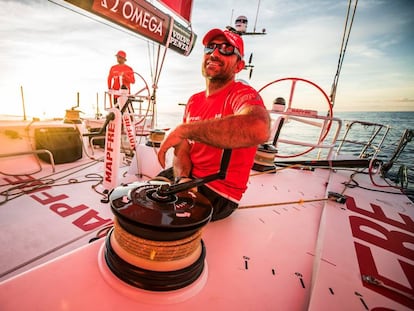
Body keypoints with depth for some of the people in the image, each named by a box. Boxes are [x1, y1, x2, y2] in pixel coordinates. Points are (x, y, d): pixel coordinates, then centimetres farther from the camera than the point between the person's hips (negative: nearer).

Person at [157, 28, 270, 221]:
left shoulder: (243, 94, -16)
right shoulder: (193, 101, 9)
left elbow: (259, 130, -41)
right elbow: (183, 150, 6)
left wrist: (184, 129, -34)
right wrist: (183, 178, -16)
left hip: (219, 193, -6)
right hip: (190, 180, 7)